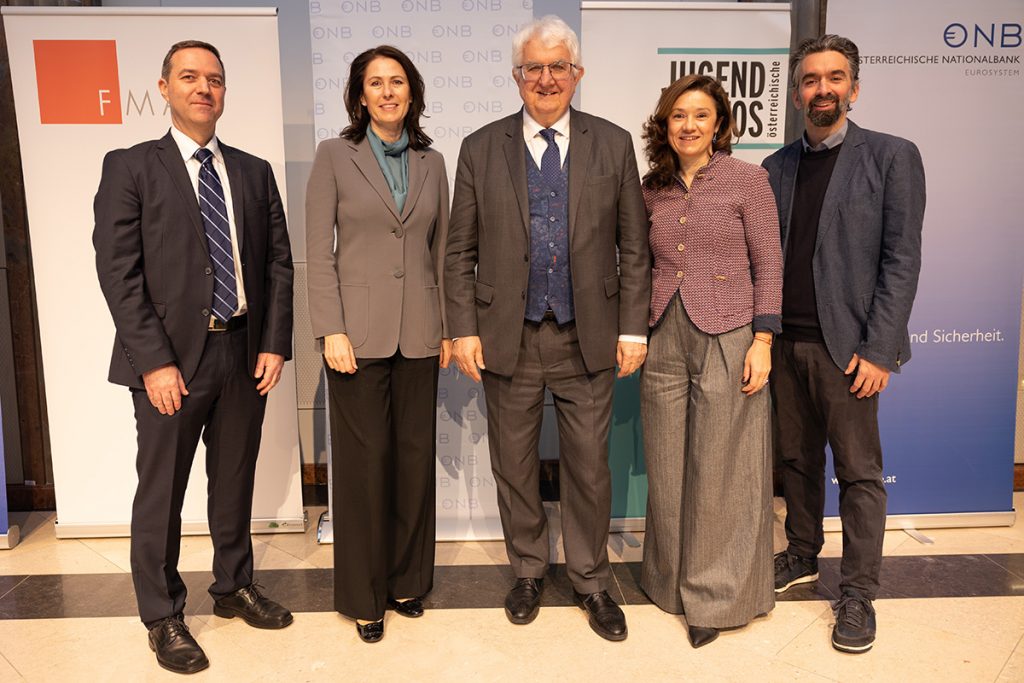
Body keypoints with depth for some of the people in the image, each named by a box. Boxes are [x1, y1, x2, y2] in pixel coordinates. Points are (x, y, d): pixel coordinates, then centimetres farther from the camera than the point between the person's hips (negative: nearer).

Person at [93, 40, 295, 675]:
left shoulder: (254, 171, 10)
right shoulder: (130, 167, -1)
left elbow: (279, 260, 8)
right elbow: (118, 270, -8)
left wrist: (275, 343, -1)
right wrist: (154, 362, -14)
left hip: (245, 351, 4)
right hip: (172, 358, -3)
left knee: (235, 481, 16)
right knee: (162, 491, 7)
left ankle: (235, 587, 35)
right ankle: (163, 616, 25)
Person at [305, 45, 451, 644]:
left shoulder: (431, 163, 11)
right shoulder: (334, 156, 1)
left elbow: (441, 250, 12)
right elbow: (319, 252, -3)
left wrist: (447, 328, 8)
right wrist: (332, 331, -10)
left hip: (418, 334, 3)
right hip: (359, 332, -3)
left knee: (416, 457, 9)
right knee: (365, 461, 3)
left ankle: (407, 579, 28)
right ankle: (365, 595, 21)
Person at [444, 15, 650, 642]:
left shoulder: (613, 144, 4)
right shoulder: (481, 149, 3)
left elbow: (634, 248, 4)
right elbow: (460, 253, 3)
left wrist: (633, 328, -1)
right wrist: (464, 329, -3)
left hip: (587, 337, 0)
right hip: (508, 338, 1)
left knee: (589, 467, 9)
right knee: (515, 466, 12)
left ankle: (592, 581, 30)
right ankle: (529, 571, 35)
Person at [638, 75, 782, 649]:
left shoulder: (747, 179, -2)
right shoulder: (653, 190, 10)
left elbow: (768, 264, -3)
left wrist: (762, 342, -10)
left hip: (727, 339, -4)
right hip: (664, 338, 4)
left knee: (720, 471, 3)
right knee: (668, 469, 10)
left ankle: (717, 595, 21)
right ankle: (673, 579, 30)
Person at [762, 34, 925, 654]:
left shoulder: (892, 156, -1)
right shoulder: (778, 167, 10)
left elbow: (901, 259, -6)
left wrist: (878, 349, -13)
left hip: (846, 344, -4)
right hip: (787, 342, 4)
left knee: (859, 472, 3)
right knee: (798, 461, 15)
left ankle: (858, 593, 17)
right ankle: (802, 558, 33)